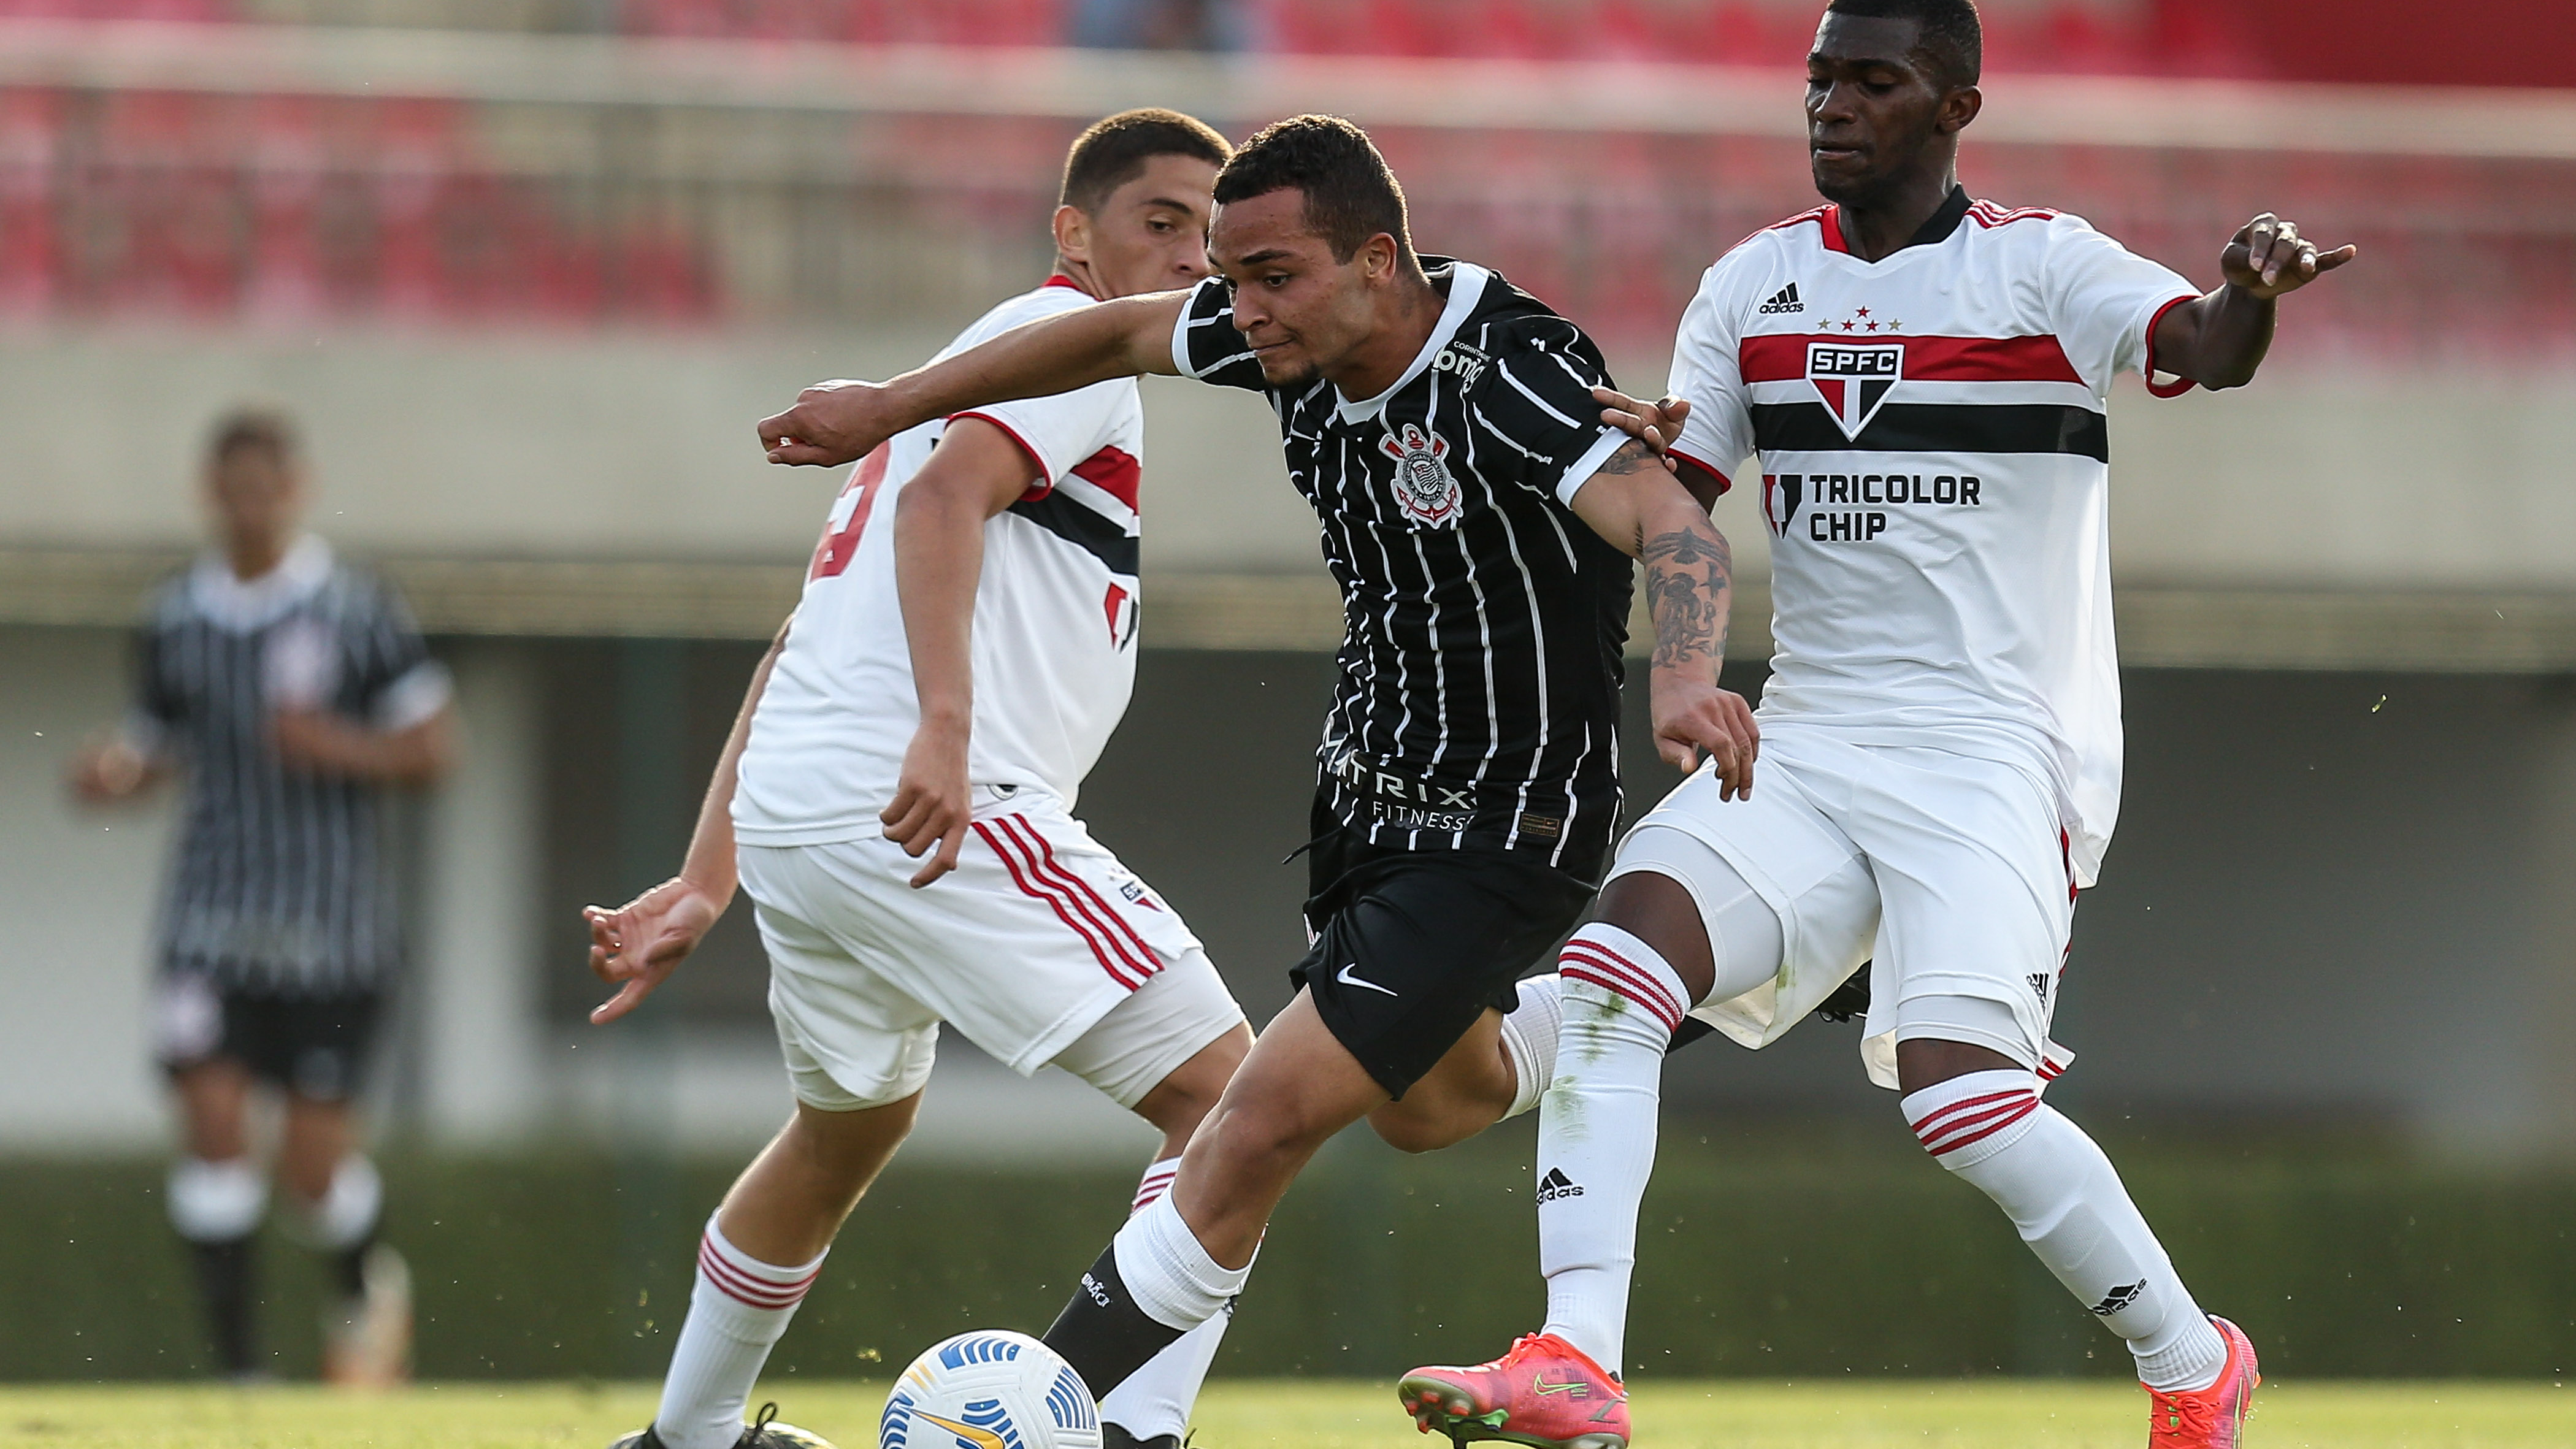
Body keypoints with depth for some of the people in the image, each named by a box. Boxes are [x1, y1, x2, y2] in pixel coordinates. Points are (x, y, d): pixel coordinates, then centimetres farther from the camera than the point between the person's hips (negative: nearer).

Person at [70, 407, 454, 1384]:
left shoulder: (358, 614, -4)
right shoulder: (175, 622, 5)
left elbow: (427, 750, -1)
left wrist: (338, 748, -18)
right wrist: (117, 771, -4)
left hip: (332, 932, -2)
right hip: (212, 925, 2)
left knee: (314, 1165, -2)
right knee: (211, 1117, -12)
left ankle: (368, 1288, 32)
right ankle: (238, 1367, -6)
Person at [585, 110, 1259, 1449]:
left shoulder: (985, 356, 30)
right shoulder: (1073, 341, 1)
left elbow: (801, 647, 29)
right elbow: (946, 493, -20)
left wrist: (707, 882, 27)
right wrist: (942, 730, -31)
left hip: (789, 819, 10)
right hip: (930, 815, -10)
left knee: (851, 1124, 34)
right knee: (1229, 1091, -11)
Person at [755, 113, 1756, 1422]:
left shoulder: (1510, 373, -30)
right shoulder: (1299, 336, -7)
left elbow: (1667, 520, -44)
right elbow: (1120, 335, 11)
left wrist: (1685, 681, -63)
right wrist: (889, 406, 13)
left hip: (1502, 832, -9)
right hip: (1371, 797, 9)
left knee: (1269, 1119, -14)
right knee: (1425, 1107, 26)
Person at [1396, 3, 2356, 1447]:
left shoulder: (2041, 267, -5)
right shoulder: (1755, 285, 10)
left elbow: (2208, 348, -23)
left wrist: (2256, 288, -46)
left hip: (1997, 756, -5)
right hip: (1808, 739, 5)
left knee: (1956, 1083, -21)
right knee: (1613, 963, -18)